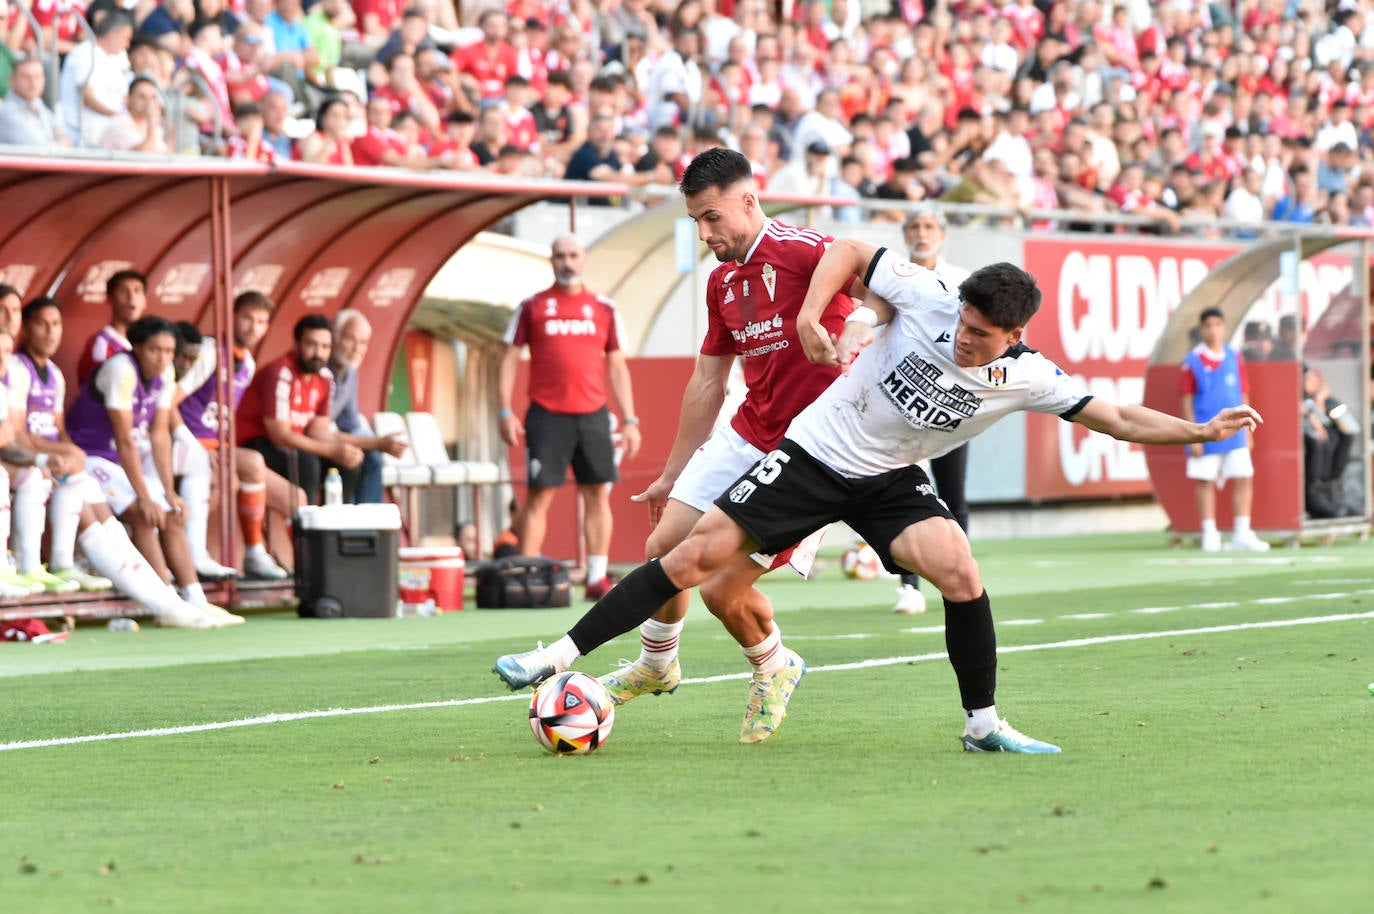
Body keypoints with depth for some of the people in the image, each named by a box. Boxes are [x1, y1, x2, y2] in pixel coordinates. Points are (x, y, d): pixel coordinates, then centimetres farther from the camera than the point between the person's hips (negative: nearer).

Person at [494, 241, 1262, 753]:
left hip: (891, 483, 1)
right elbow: (850, 251, -3)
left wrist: (1204, 431, -19)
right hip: (816, 453, -1)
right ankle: (563, 656, -2)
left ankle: (983, 724, -5)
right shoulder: (926, 298, -18)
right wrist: (810, 313, -15)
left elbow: (1118, 420, -10)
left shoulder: (1026, 378, -13)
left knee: (960, 573, -23)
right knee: (696, 557, -9)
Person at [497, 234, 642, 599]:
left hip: (593, 415, 3)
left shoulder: (604, 309, 11)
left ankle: (597, 579, 5)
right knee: (539, 495, -5)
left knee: (598, 495, 1)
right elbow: (509, 360, 5)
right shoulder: (532, 307, 5)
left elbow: (617, 367, 14)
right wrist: (505, 412, -5)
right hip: (547, 415, -3)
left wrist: (629, 420, 8)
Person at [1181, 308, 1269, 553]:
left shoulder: (1235, 358, 8)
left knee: (1244, 478, -3)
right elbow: (1187, 400, -2)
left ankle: (1242, 534, 3)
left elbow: (1243, 397, 12)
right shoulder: (1193, 361, -2)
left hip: (1234, 431, 3)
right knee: (1205, 482, 1)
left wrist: (1247, 430, 9)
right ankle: (1209, 535, 9)